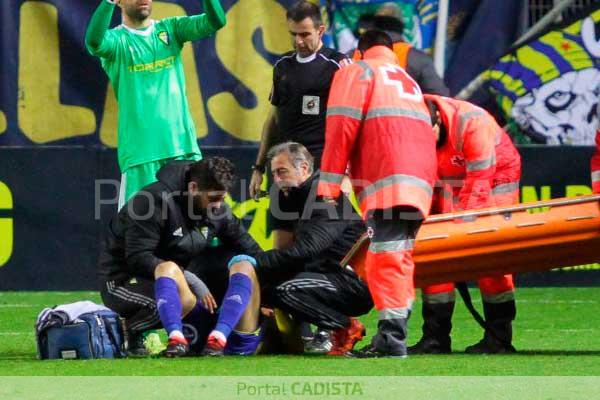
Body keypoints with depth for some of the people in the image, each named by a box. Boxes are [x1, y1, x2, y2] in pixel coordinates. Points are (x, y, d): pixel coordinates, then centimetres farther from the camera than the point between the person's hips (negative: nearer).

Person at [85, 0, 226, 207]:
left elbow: (215, 22, -3)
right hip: (140, 150, -4)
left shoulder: (170, 29, 11)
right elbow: (94, 42, -24)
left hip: (183, 144, 4)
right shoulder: (117, 39, 0)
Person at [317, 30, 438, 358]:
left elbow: (342, 129, -2)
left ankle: (391, 340, -24)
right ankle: (394, 332, 12)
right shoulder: (409, 82, 34)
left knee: (385, 258, -14)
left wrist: (329, 187, -4)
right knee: (398, 256, 14)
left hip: (388, 182, -7)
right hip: (420, 181, 7)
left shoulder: (356, 73, 11)